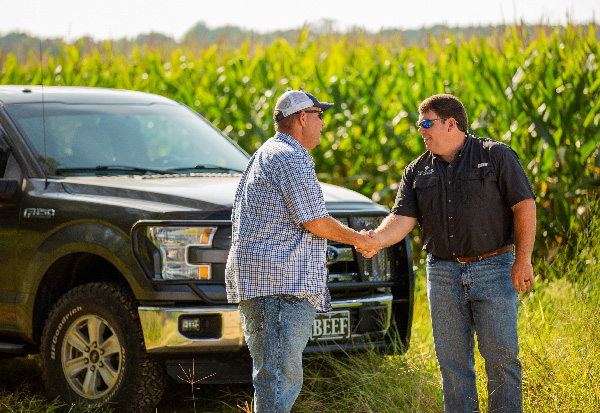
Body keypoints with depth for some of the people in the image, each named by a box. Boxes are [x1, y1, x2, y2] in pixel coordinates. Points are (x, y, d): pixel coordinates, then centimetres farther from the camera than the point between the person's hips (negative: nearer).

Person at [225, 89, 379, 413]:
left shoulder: (266, 155, 25)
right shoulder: (292, 159, -10)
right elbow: (314, 220, -13)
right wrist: (357, 239, 2)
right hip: (280, 282, -11)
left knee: (274, 375, 11)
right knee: (280, 377, -15)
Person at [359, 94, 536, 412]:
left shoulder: (496, 156, -2)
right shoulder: (417, 171, 9)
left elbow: (524, 205, -4)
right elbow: (403, 218, -1)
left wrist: (523, 260, -10)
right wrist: (378, 238, -22)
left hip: (494, 268, -4)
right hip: (443, 273, 4)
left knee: (501, 356, -4)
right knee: (452, 359, 6)